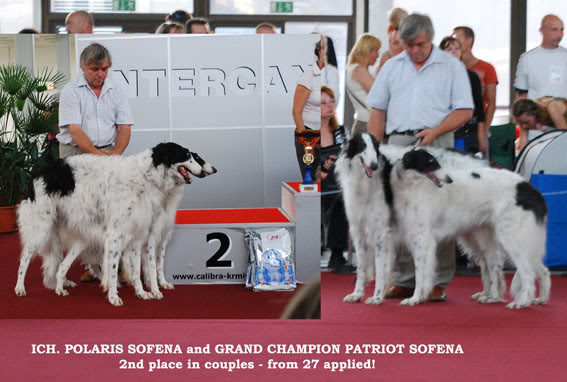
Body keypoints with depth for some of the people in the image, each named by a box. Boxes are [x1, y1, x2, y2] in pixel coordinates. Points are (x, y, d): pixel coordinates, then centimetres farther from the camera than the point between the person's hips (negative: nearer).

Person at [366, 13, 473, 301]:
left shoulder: (452, 67, 6)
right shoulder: (392, 67, 15)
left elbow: (464, 111, 1)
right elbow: (377, 111, 14)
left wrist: (435, 130, -13)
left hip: (436, 145, -3)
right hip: (398, 144, 3)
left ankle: (438, 283, -2)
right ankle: (403, 280, 10)